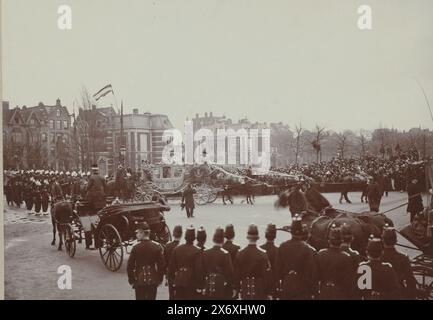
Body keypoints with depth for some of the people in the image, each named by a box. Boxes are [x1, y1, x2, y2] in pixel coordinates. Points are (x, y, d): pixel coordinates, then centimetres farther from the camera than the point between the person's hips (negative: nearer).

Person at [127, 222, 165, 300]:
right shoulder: (157, 246, -6)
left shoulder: (136, 248, -11)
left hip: (139, 281, -1)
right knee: (151, 298, 12)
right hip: (153, 280, 1)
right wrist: (160, 279, 9)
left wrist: (131, 280, 5)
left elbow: (130, 266, -7)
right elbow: (161, 264, -2)